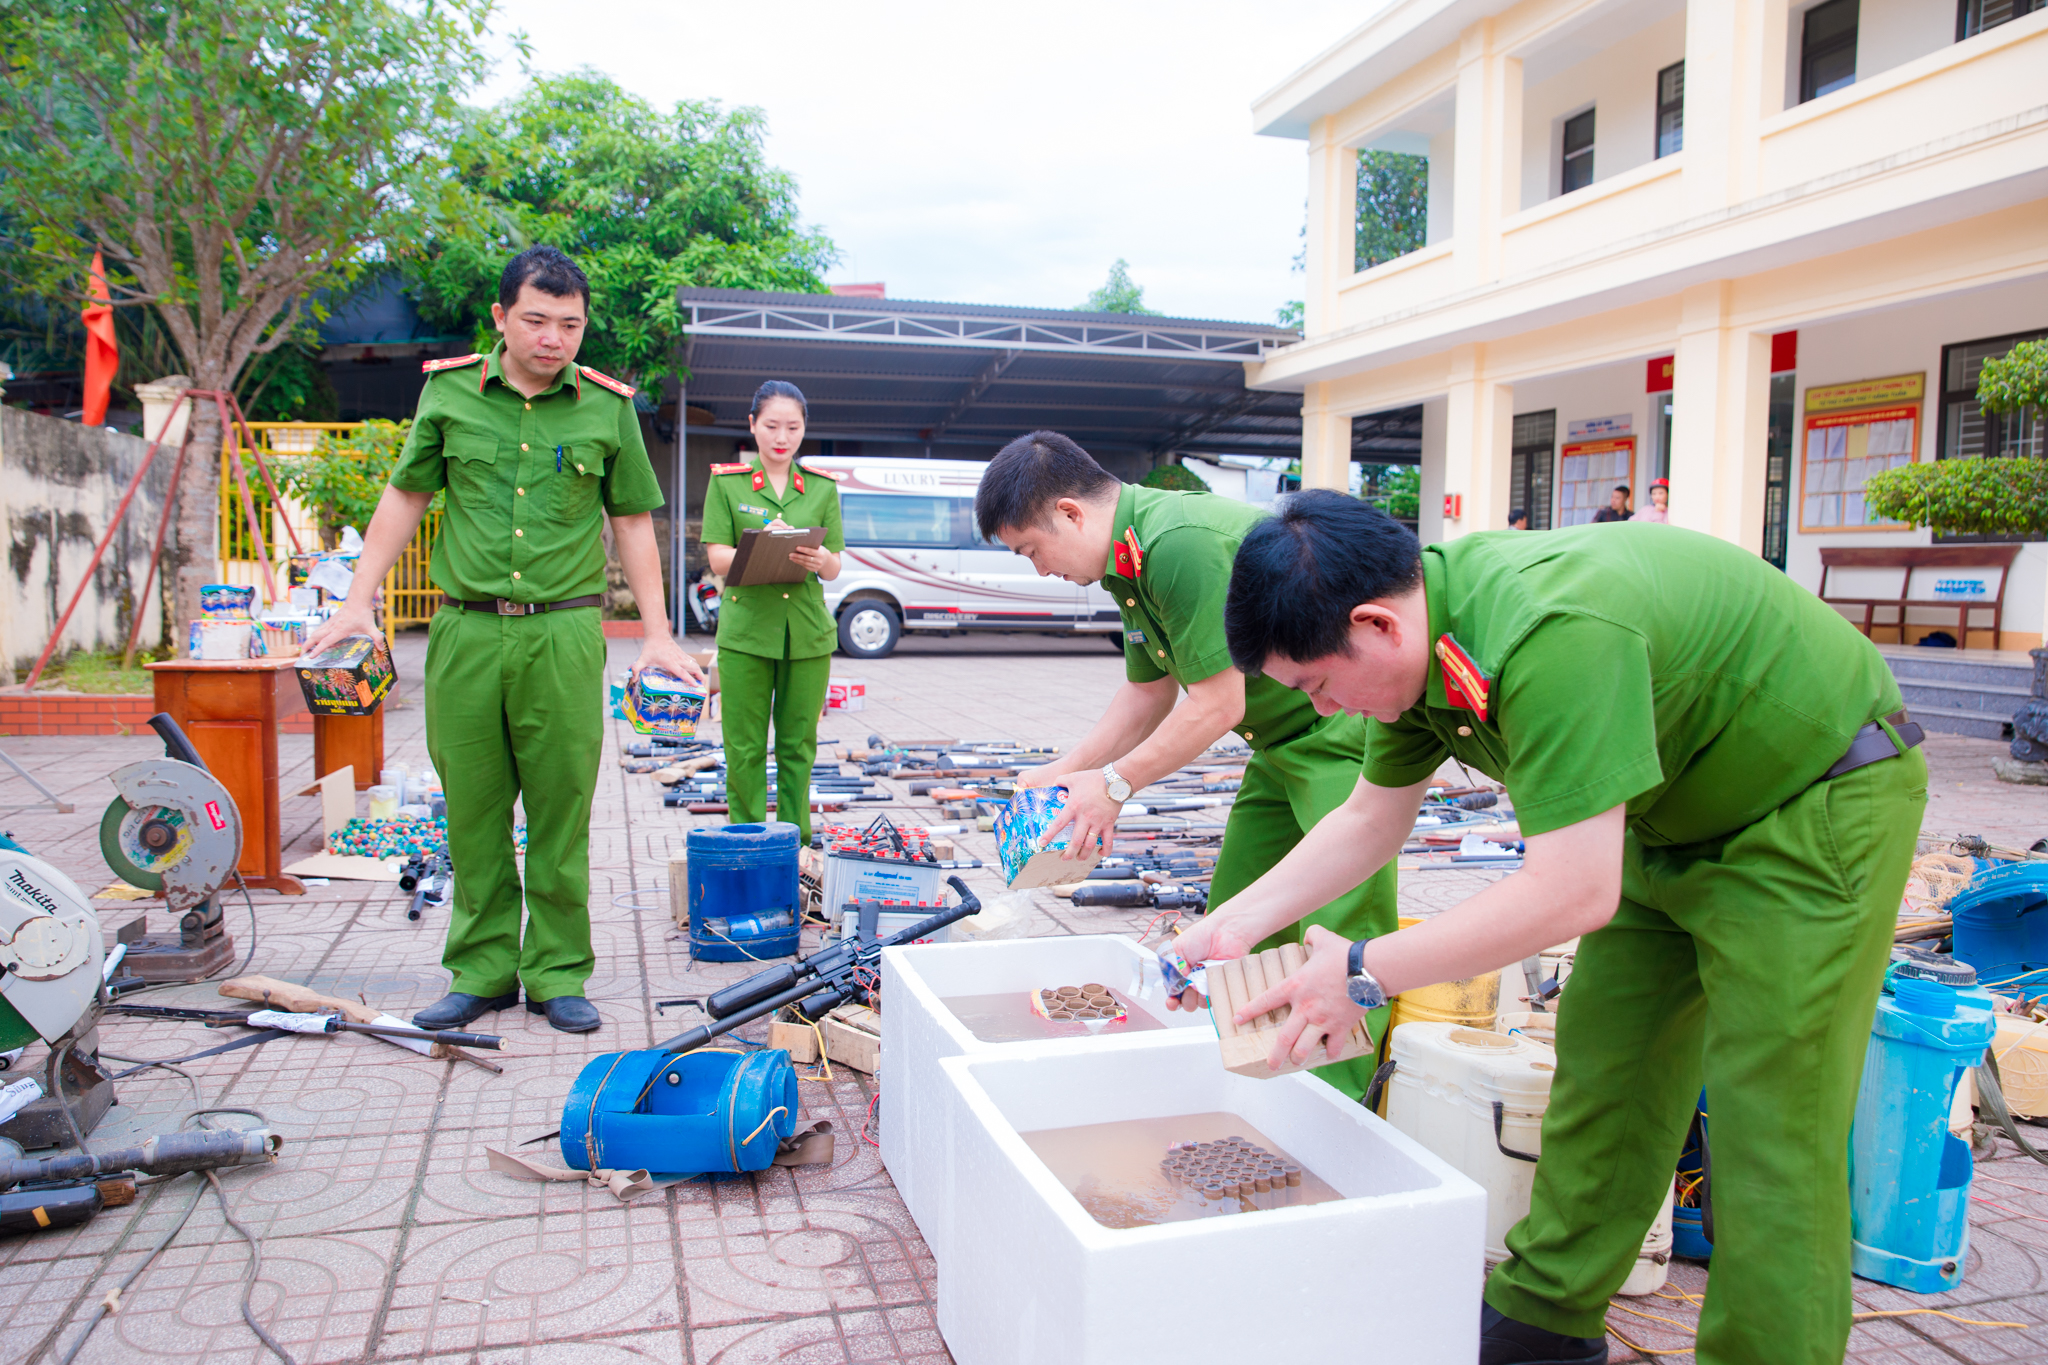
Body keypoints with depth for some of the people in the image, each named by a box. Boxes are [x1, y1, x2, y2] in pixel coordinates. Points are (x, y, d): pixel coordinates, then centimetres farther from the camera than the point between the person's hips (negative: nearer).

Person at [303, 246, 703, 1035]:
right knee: (473, 812, 7)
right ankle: (482, 972, 20)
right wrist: (357, 602, 8)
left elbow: (631, 521, 10)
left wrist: (656, 633, 5)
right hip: (465, 630, 1)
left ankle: (558, 974, 15)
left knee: (560, 813, 3)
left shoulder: (608, 406, 5)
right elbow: (405, 497, 13)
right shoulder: (448, 389, 7)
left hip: (564, 633, -1)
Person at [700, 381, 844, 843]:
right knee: (745, 748, 0)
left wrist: (817, 558, -16)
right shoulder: (726, 481, 5)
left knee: (798, 746, 6)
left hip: (808, 631, 2)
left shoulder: (822, 487, 11)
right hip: (745, 630, -2)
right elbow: (718, 559, -1)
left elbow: (834, 568, 8)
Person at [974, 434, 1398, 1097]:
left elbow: (1218, 704, -23)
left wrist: (1115, 784, -12)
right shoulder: (1129, 561, 7)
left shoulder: (1180, 544, -26)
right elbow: (1147, 691, 17)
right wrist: (1067, 768, 11)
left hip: (1346, 730, -10)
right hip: (1283, 741, 10)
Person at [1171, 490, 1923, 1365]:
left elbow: (1575, 891, -38)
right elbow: (1371, 817, 3)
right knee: (1602, 1064, 11)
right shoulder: (1420, 630, -10)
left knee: (1769, 1128, -6)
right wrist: (1234, 925, -3)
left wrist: (1365, 972, -30)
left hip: (1822, 795, -8)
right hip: (1678, 820, 8)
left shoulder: (1549, 635, -38)